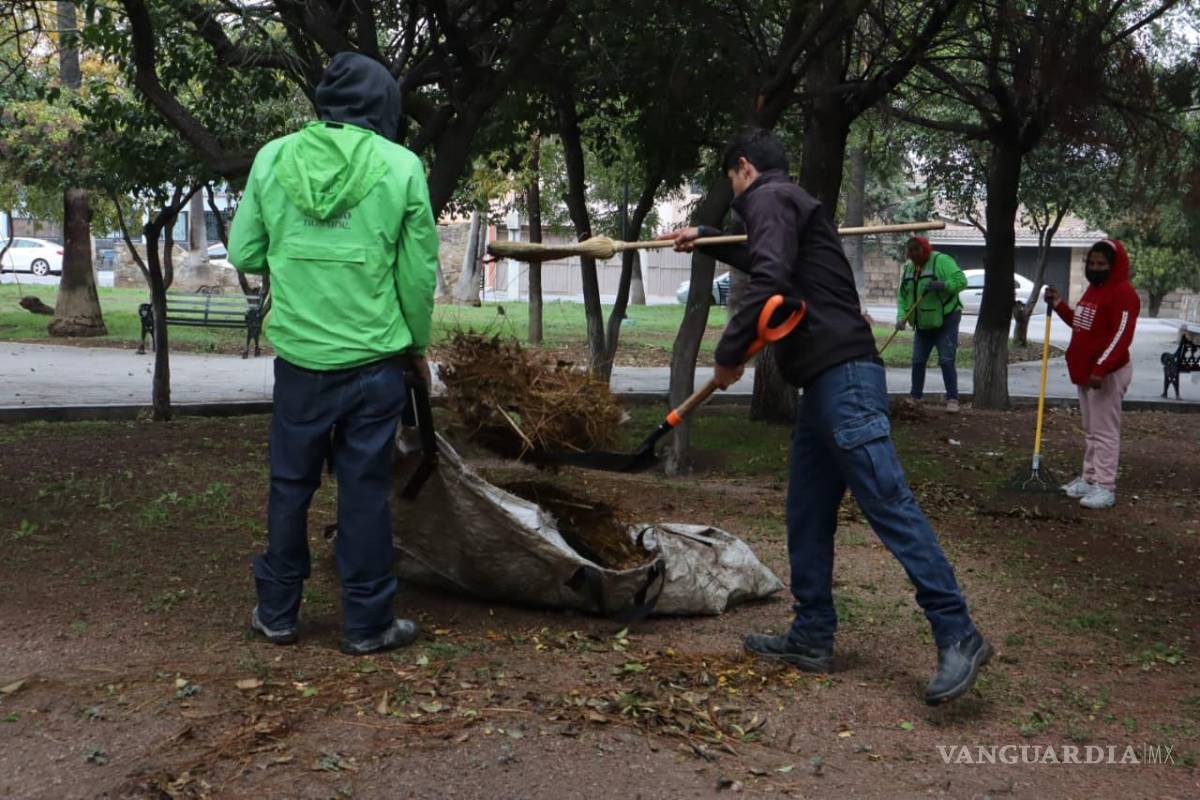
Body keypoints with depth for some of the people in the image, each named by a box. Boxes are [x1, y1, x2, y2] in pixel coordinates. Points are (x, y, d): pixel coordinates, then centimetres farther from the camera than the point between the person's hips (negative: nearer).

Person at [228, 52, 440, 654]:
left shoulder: (273, 157, 0)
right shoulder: (401, 166, -6)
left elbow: (243, 254, 4)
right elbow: (420, 272, -1)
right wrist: (417, 345, 13)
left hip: (299, 357, 2)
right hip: (374, 360, -2)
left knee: (290, 485, 15)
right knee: (365, 490, 7)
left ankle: (276, 613, 26)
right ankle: (366, 624, 16)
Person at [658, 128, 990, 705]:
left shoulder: (769, 198, -3)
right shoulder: (789, 204, 27)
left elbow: (769, 280, -21)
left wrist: (729, 353, -12)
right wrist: (705, 242, 60)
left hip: (843, 377, -11)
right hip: (826, 382, 11)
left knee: (887, 502, -14)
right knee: (807, 516, 11)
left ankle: (957, 636, -13)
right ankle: (813, 637, 16)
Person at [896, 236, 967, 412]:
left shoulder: (941, 261, -12)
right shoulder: (907, 268, 8)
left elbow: (961, 280, -18)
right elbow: (902, 296, 7)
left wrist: (943, 285, -33)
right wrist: (901, 316, -8)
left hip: (945, 321, -6)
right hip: (922, 324, 6)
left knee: (946, 361, -10)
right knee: (918, 361, 8)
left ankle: (952, 399, -5)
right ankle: (915, 397, 21)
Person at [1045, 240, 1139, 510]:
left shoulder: (1123, 293, -15)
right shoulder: (1094, 289, 16)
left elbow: (1121, 337, -23)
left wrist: (1100, 369, -30)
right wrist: (1059, 305, 12)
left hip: (1108, 374, -10)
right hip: (1085, 371, 10)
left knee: (1105, 431, -8)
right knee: (1091, 429, 15)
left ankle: (1105, 487, -6)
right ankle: (1089, 478, 23)